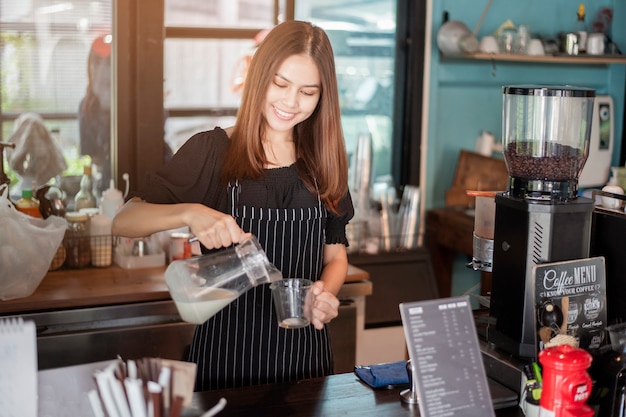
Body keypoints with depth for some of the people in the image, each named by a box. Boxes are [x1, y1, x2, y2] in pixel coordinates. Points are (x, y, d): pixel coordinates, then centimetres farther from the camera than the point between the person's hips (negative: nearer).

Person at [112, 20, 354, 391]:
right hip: (227, 350, -3)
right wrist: (189, 212, -32)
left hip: (304, 350, 3)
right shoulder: (211, 151, -8)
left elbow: (335, 254, 9)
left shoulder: (324, 162, 2)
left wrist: (326, 292, -12)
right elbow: (124, 221, -14)